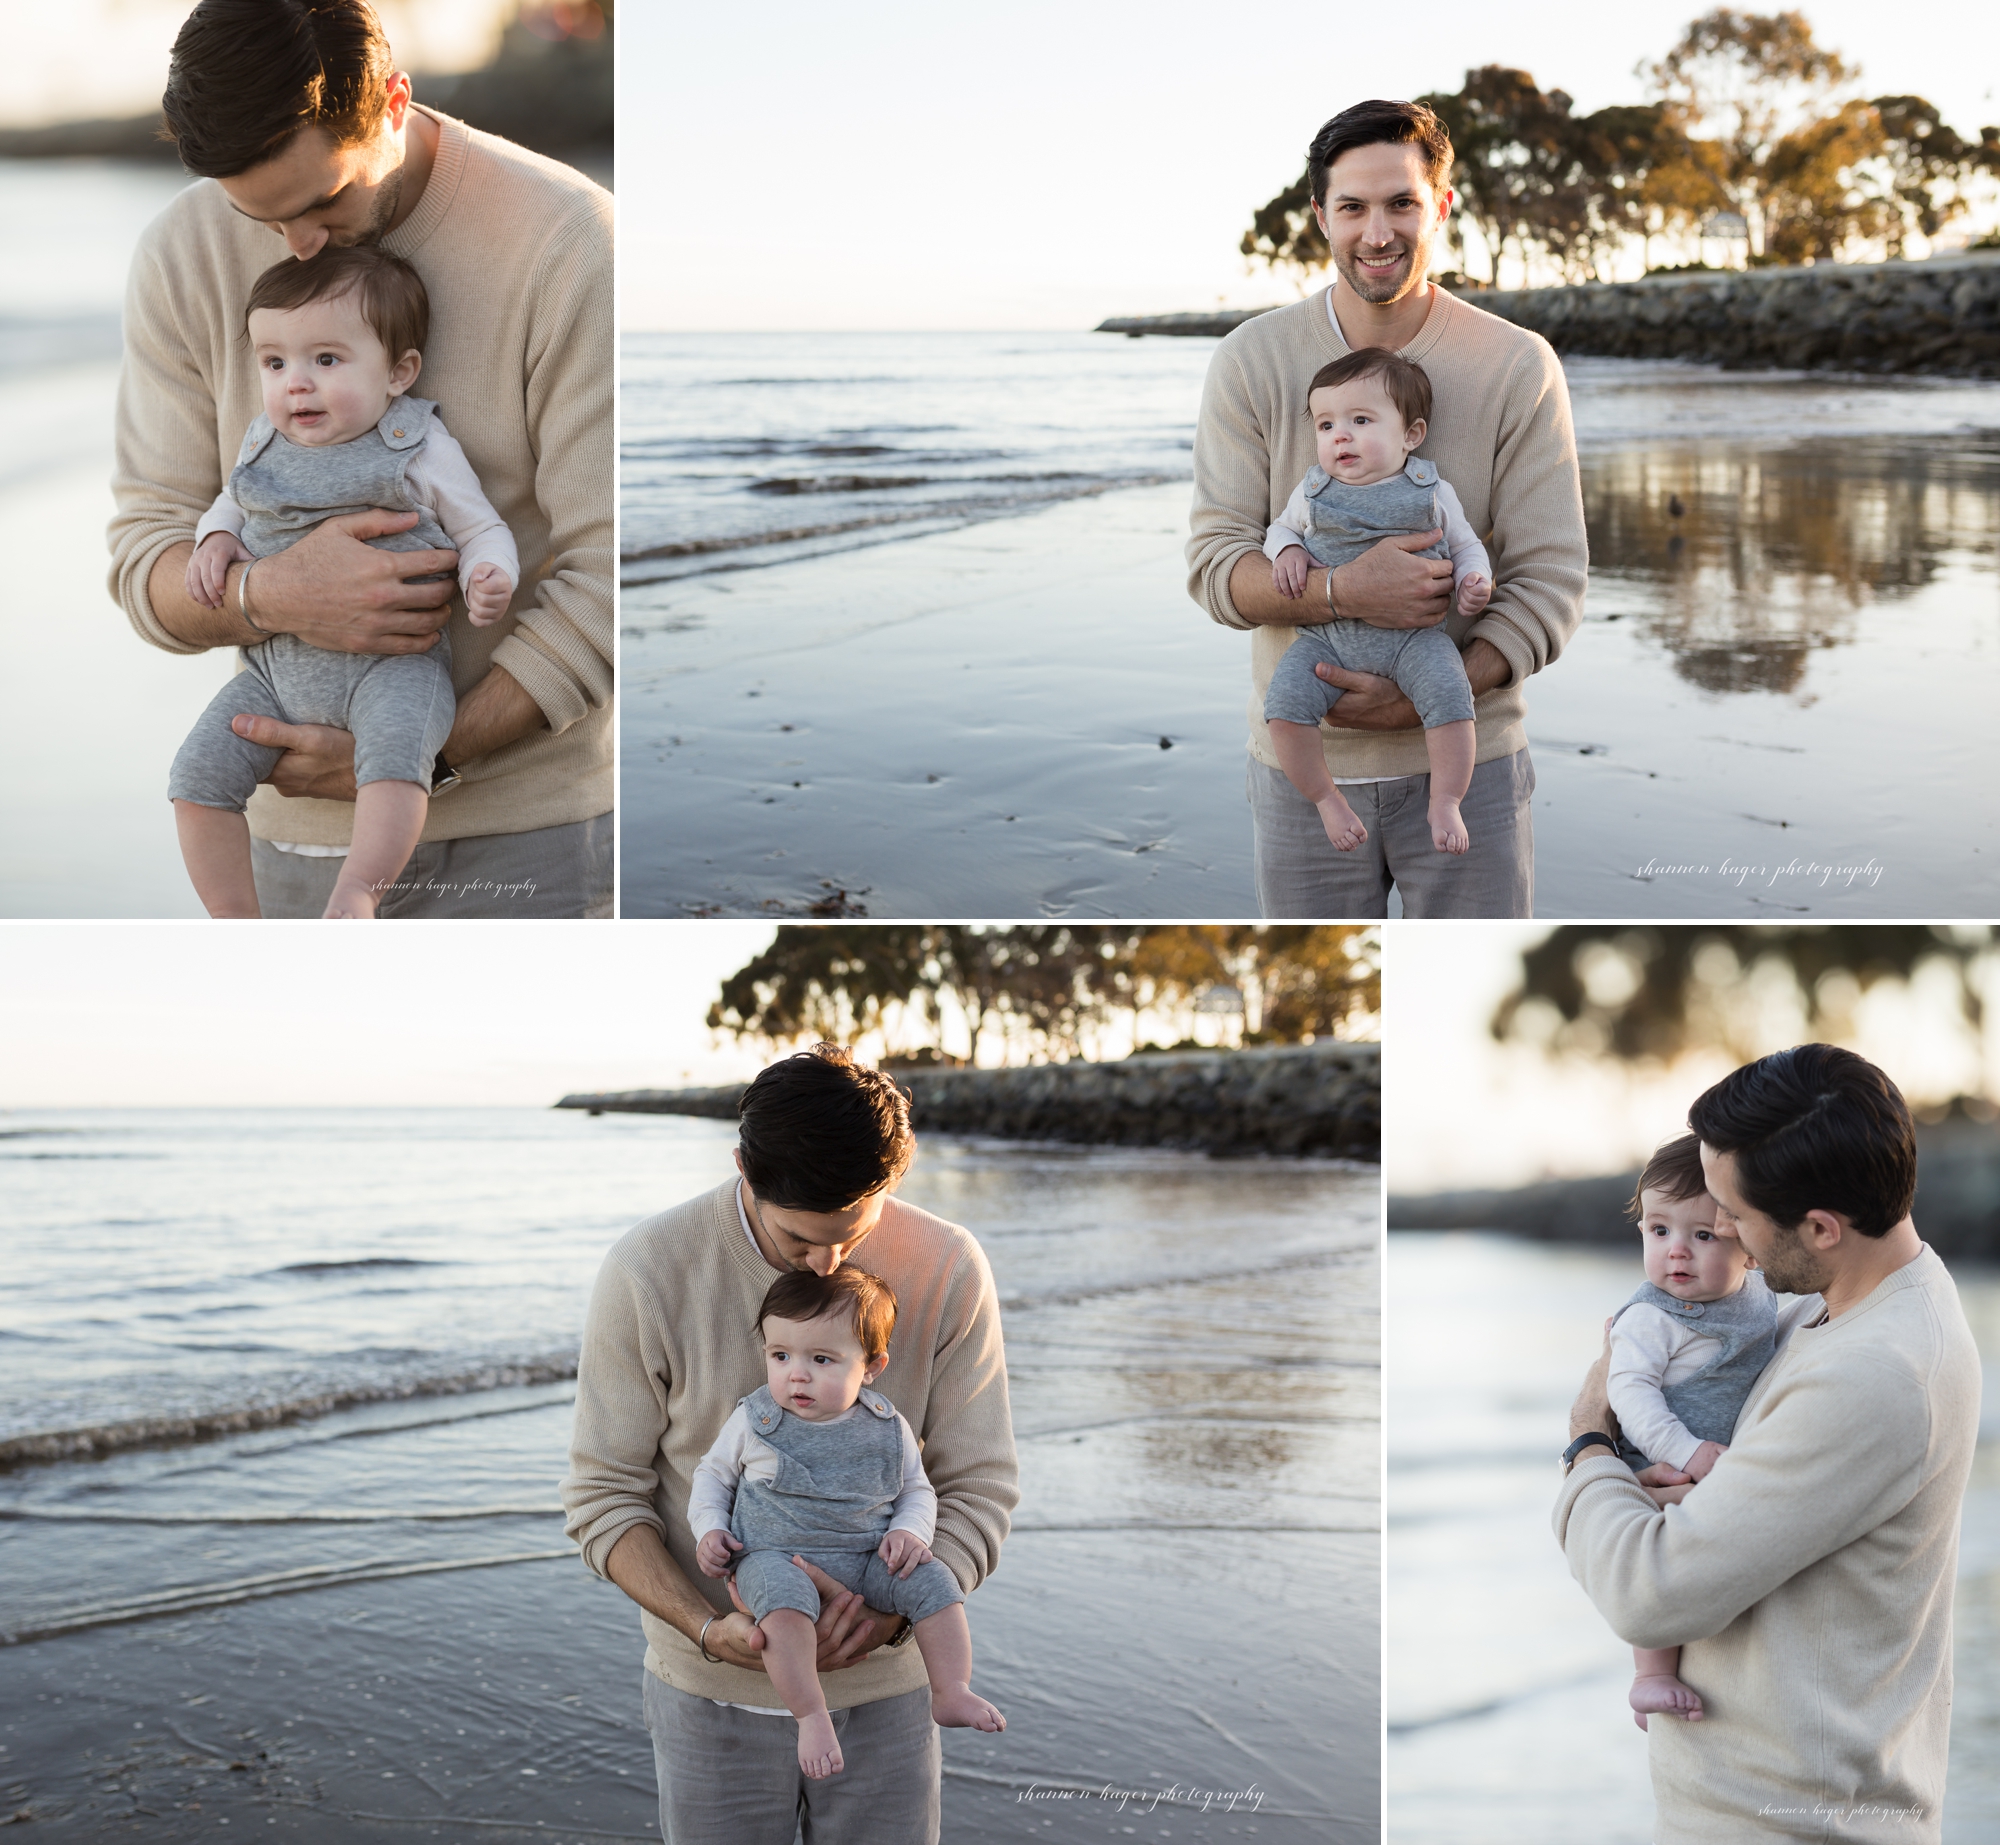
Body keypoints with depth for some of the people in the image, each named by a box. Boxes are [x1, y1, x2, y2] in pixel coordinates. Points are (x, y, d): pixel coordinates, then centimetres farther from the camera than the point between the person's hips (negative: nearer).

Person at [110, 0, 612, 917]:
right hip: (302, 823, 3)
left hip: (529, 829, -3)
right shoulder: (183, 256, -2)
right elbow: (145, 558, -1)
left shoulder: (568, 241, -14)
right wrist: (271, 596, -24)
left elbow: (611, 575, -14)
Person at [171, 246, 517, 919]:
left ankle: (354, 894, -38)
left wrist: (490, 582, -19)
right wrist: (216, 536, 7)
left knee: (397, 748, -36)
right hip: (277, 663, 5)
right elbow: (230, 501, 30)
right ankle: (235, 923, 3)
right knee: (198, 774, -7)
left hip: (390, 662, -5)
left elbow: (481, 529, 3)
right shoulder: (264, 445, 10)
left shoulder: (421, 449, -3)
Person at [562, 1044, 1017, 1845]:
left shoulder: (947, 1270, -12)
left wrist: (895, 1608, -25)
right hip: (714, 1689, -1)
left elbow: (980, 1486, -7)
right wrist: (707, 1626, -25)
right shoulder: (648, 1272, -15)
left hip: (883, 1686, 1)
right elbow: (604, 1496, -9)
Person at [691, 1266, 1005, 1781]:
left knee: (935, 1583, -18)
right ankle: (812, 1716, -31)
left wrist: (909, 1531, -5)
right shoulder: (753, 1421, 0)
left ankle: (952, 1695, -9)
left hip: (866, 1560, 3)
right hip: (775, 1556, -3)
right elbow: (713, 1473, 14)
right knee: (784, 1602, -36)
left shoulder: (888, 1430, 4)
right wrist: (709, 1529, -2)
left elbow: (917, 1489, 15)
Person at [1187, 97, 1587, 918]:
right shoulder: (1252, 360, -5)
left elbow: (1551, 582, -8)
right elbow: (1214, 566, -8)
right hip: (1302, 766, 1)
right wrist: (1344, 590, -27)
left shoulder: (1519, 367, -6)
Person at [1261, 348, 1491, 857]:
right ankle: (1326, 798, -4)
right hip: (1326, 637, 1)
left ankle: (1445, 802, -12)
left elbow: (1466, 546, 15)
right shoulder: (1313, 492, 7)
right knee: (1284, 703, -23)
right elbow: (1280, 526, 24)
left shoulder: (1432, 493, 4)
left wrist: (1474, 584, -6)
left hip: (1411, 636, -1)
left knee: (1449, 695, -28)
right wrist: (1287, 551, 1)